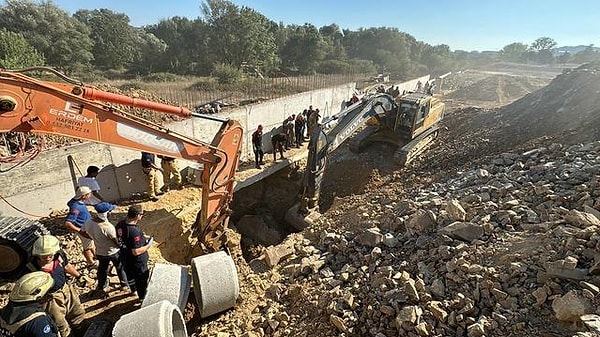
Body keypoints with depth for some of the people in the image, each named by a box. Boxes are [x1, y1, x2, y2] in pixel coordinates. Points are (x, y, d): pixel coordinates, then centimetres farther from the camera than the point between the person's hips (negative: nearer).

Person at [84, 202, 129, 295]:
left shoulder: (88, 223, -18)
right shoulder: (107, 227, -37)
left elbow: (89, 235, 2)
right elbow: (117, 242, -24)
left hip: (100, 252, 5)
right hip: (113, 252, -5)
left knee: (102, 269, 29)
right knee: (120, 268, 21)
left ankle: (101, 287, 49)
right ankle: (125, 284, 40)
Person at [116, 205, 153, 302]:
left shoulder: (120, 224, -14)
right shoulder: (134, 231, -38)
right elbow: (136, 252, -33)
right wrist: (148, 245, -19)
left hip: (125, 257, 8)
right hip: (137, 261, -8)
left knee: (130, 274, 33)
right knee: (142, 279, 17)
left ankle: (133, 289, 59)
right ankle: (142, 297, 39)